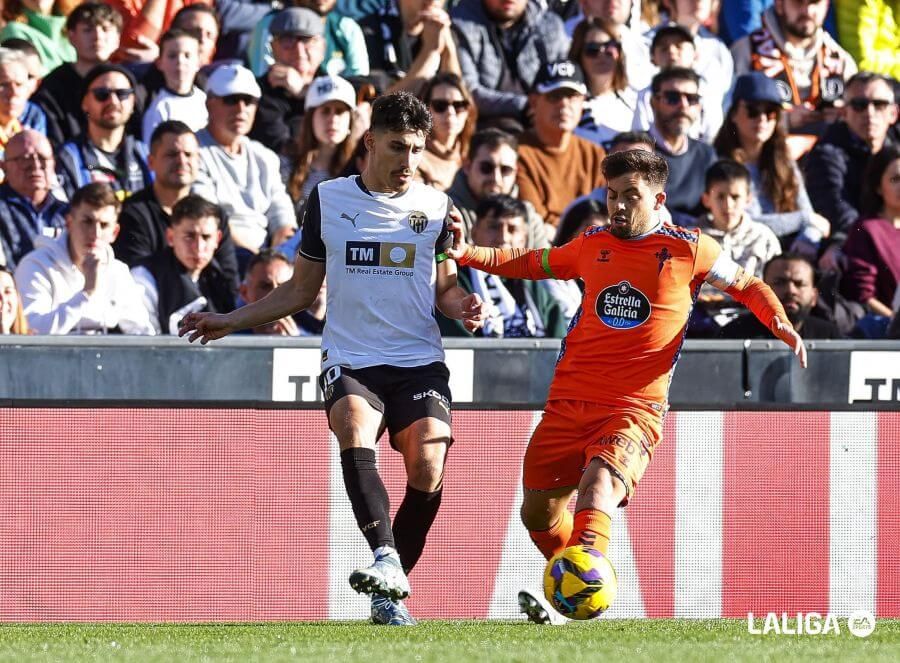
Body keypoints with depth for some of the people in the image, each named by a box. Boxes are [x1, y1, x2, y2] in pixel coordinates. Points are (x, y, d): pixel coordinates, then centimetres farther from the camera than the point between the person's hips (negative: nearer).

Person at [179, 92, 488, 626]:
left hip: (419, 362, 1)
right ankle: (386, 562, -44)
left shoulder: (436, 205, 8)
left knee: (428, 468, -19)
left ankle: (390, 593, -4)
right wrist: (229, 321, 13)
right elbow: (301, 291, 18)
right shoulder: (329, 200, 8)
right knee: (355, 427, -32)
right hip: (350, 359, -1)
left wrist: (465, 306, -6)